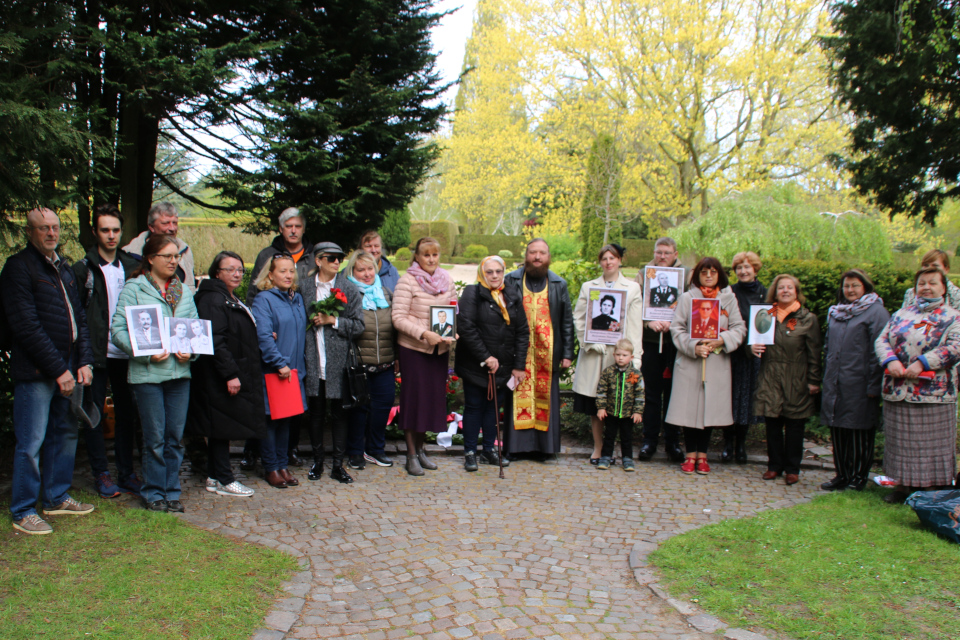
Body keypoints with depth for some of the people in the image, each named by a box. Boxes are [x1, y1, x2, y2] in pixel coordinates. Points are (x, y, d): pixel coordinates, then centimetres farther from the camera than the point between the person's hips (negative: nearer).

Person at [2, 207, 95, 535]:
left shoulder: (64, 269, 16)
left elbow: (79, 318, 16)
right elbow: (26, 326, -15)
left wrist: (84, 362, 4)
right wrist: (58, 370, -15)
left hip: (67, 369, 8)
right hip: (35, 372, -7)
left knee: (66, 433, 14)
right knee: (31, 443, -2)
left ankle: (57, 498, 28)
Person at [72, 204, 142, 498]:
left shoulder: (132, 266, 8)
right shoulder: (84, 269, -2)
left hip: (125, 352, 3)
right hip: (96, 354, -3)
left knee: (126, 411, 9)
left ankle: (127, 473, 18)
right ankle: (101, 473, 15)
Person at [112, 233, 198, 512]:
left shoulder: (184, 291, 14)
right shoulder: (133, 289, -1)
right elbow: (118, 329, -8)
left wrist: (191, 351, -6)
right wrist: (146, 354, -18)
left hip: (180, 372, 4)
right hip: (147, 373, -4)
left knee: (175, 436, 9)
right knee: (155, 438, 2)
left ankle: (172, 491, 20)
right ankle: (153, 492, 16)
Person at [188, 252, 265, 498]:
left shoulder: (233, 300, 19)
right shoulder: (212, 300, -14)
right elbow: (215, 341, -22)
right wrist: (230, 374, -25)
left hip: (237, 374, 10)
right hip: (220, 377, -10)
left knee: (221, 429, 13)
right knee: (223, 427, -4)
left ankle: (215, 477, 21)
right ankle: (224, 480, 3)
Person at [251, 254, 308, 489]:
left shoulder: (297, 299, 13)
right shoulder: (263, 300, -8)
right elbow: (263, 336, -18)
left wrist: (299, 366, 8)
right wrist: (280, 363, -21)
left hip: (293, 370, 6)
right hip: (271, 372, -6)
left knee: (286, 419, 12)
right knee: (270, 419, 3)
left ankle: (282, 465, 22)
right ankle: (271, 468, 13)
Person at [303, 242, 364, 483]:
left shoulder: (350, 289, 2)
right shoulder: (305, 288, 3)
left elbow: (358, 325, -2)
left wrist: (333, 320, -12)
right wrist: (311, 321, -10)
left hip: (338, 362, -1)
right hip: (314, 361, 1)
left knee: (338, 413, 6)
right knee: (316, 413, 11)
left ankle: (338, 464, 15)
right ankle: (317, 461, 25)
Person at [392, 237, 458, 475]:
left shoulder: (446, 279, 7)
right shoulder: (407, 281, -9)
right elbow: (398, 318, -13)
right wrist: (424, 334, -23)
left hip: (440, 348, 5)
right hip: (413, 348, -5)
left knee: (434, 395, 9)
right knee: (414, 396, 0)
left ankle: (421, 448, 26)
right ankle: (411, 454, 12)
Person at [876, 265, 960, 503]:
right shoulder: (901, 315, 16)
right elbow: (882, 340, 9)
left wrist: (921, 363, -19)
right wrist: (891, 360, -12)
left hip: (932, 392, -4)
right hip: (897, 390, 4)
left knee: (931, 443, 0)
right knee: (900, 439, 10)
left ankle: (931, 488, 10)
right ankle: (903, 484, 21)